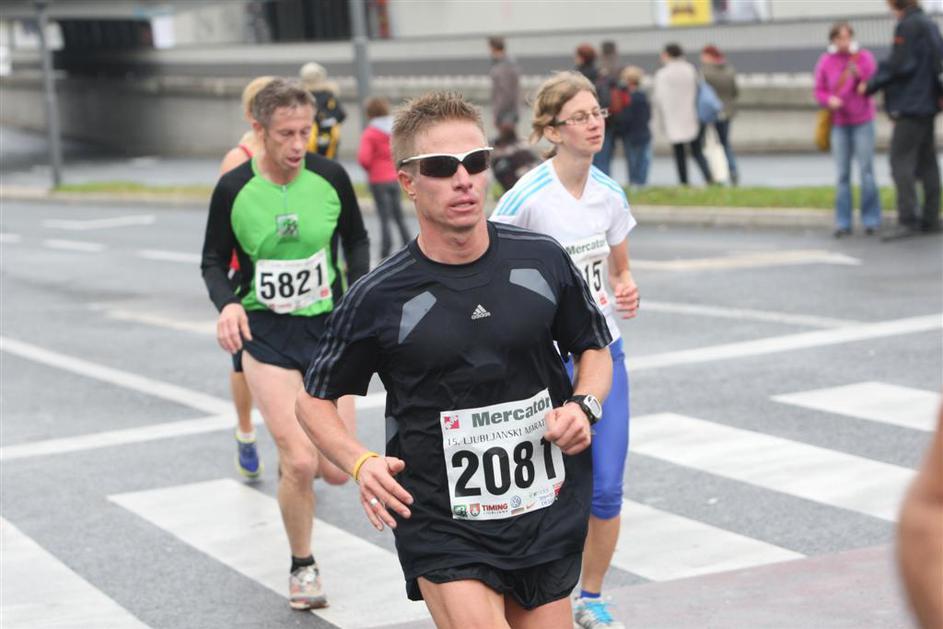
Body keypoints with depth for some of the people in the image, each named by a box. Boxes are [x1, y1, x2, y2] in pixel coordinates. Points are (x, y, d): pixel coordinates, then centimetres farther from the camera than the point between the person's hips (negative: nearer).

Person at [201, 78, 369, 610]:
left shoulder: (330, 177, -7)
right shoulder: (234, 189, -11)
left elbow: (356, 239, 10)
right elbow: (214, 260, 3)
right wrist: (227, 303, -17)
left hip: (327, 327, 2)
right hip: (265, 333, -2)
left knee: (338, 469, -2)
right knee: (300, 464, -12)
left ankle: (290, 452, 36)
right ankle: (303, 567, 13)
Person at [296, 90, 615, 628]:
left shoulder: (543, 261, -2)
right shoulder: (379, 298, -8)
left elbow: (594, 349, 14)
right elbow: (315, 400, 4)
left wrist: (584, 406, -6)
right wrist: (361, 462, -13)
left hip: (549, 514, 3)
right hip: (441, 526, -3)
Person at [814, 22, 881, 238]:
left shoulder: (864, 57, -2)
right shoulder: (825, 62, 0)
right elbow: (819, 92, 4)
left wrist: (859, 74, -27)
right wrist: (830, 100, -17)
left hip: (863, 122, -1)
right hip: (839, 124, 1)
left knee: (866, 170, -2)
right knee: (842, 174, 2)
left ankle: (871, 220, 4)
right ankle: (843, 222, 5)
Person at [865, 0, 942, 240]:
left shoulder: (908, 26, -14)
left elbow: (898, 65, -17)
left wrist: (870, 86, -7)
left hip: (910, 104, -9)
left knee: (901, 161, -9)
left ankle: (907, 220, -15)